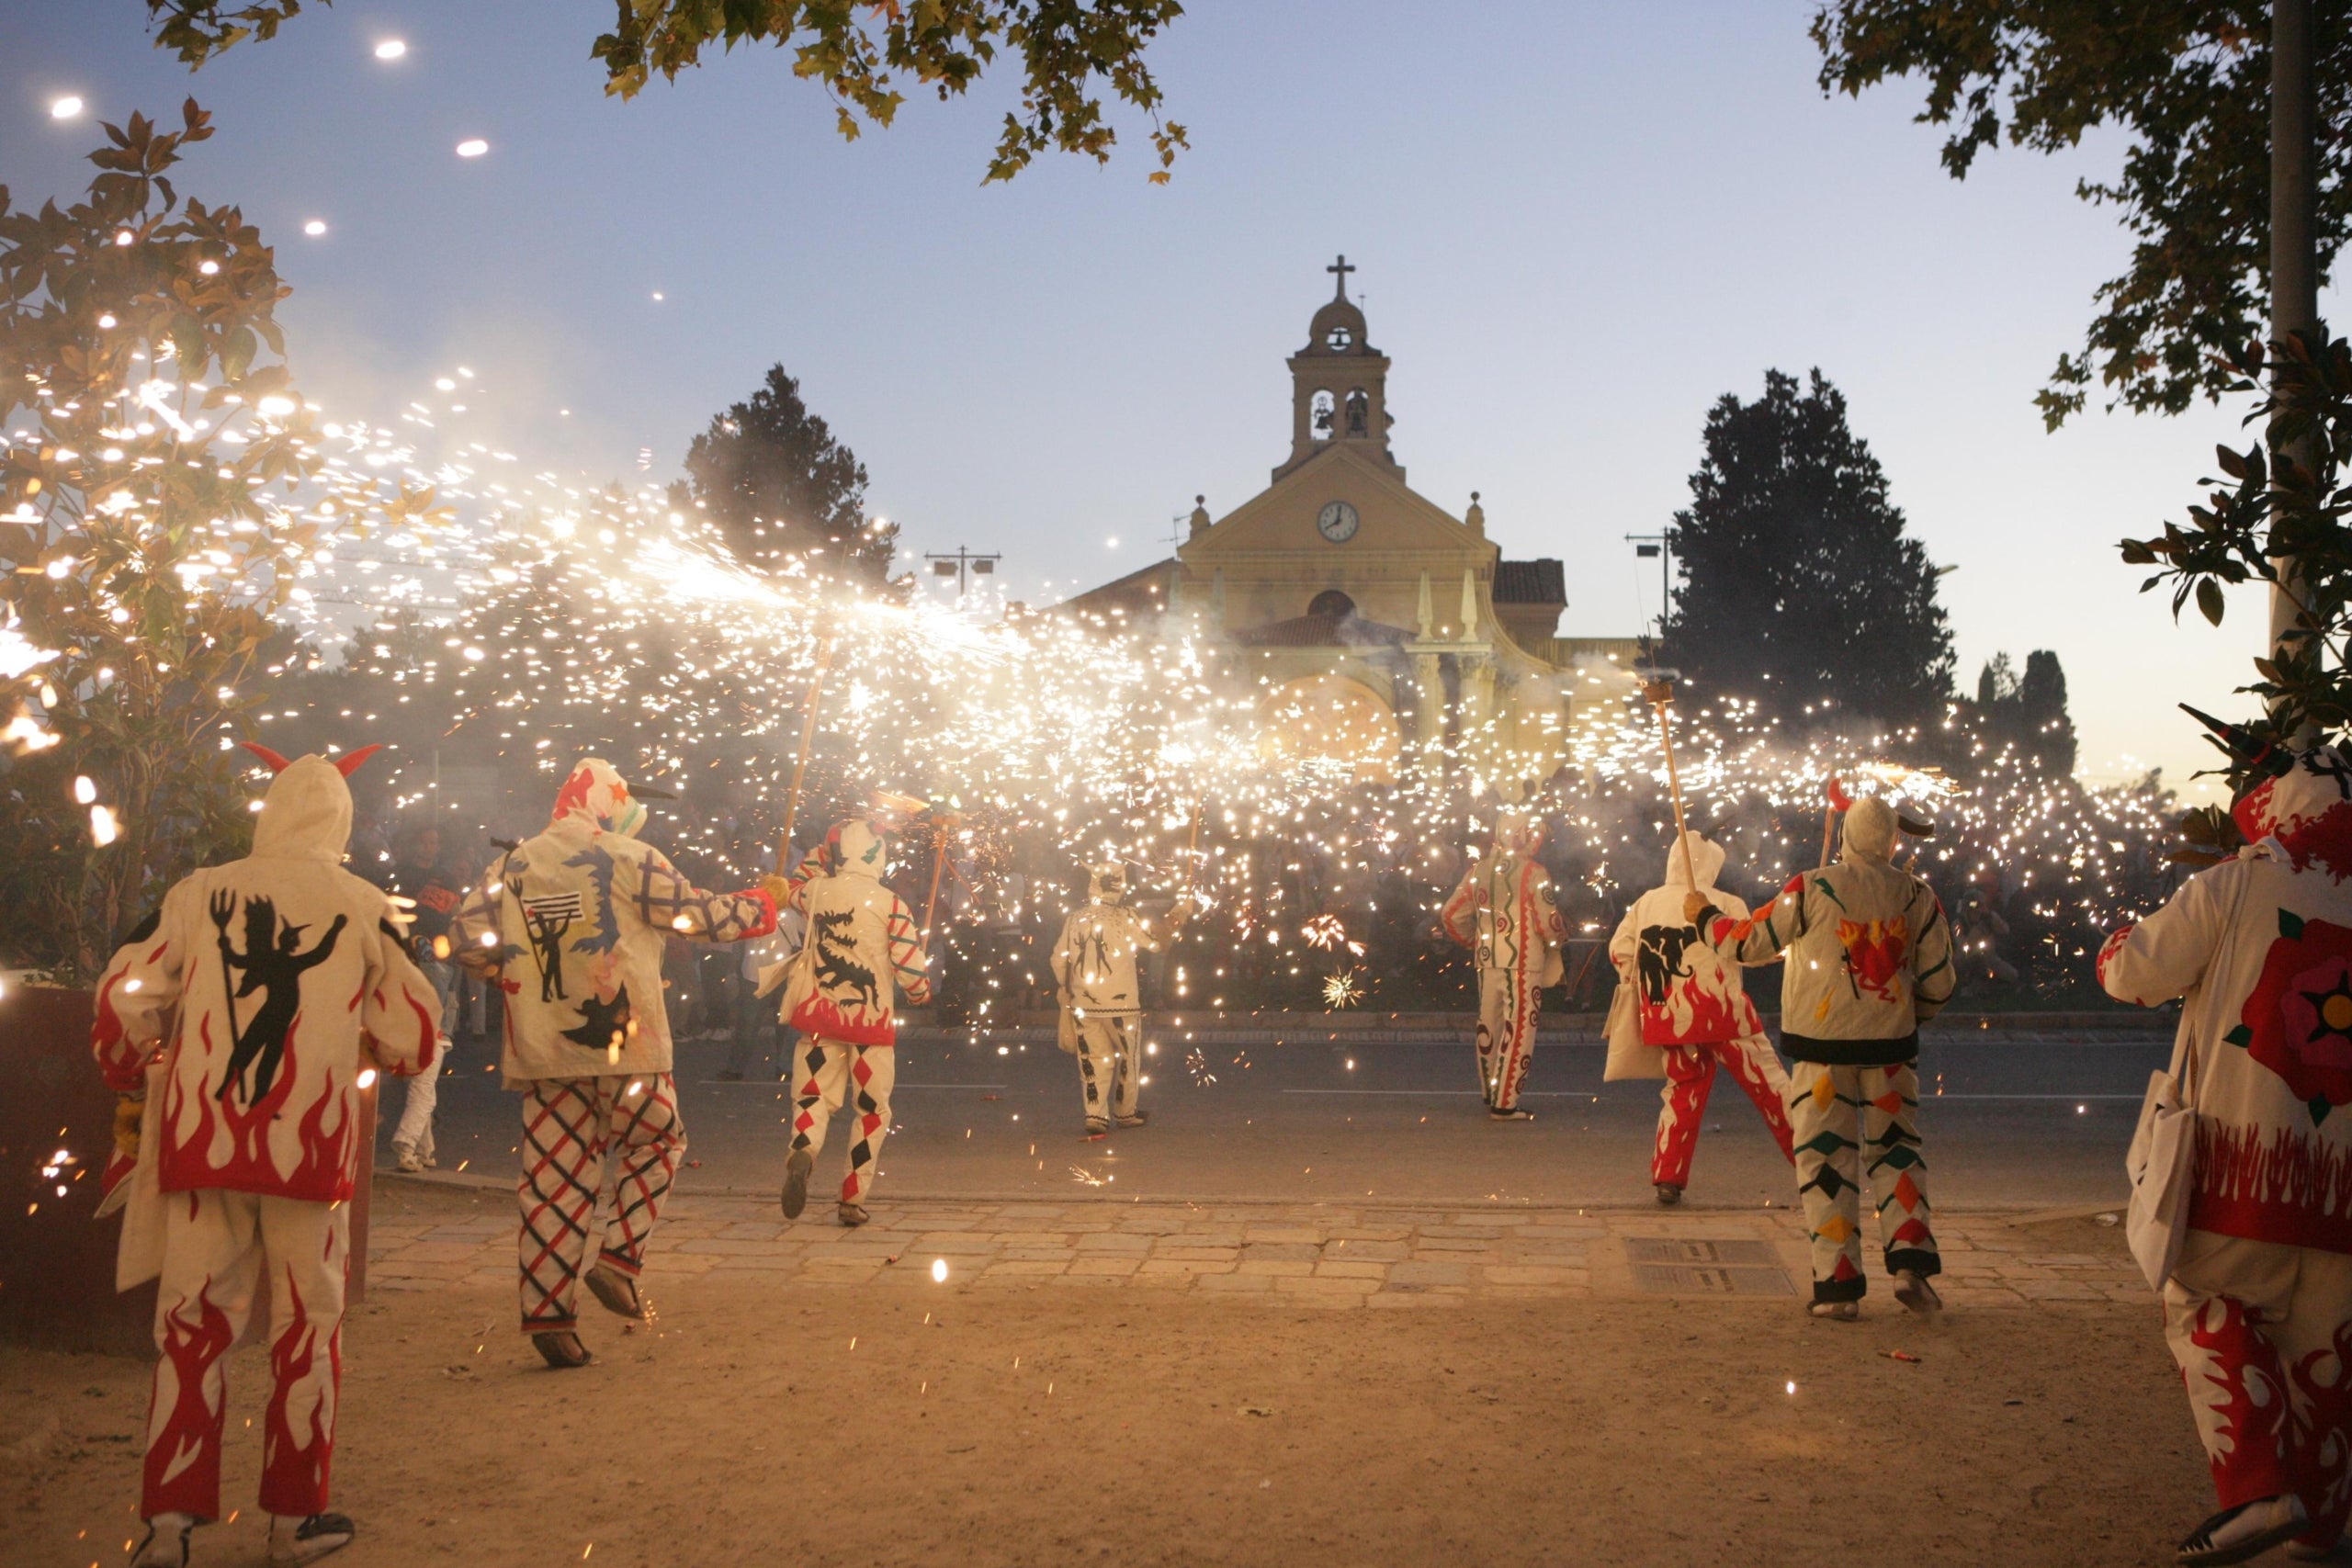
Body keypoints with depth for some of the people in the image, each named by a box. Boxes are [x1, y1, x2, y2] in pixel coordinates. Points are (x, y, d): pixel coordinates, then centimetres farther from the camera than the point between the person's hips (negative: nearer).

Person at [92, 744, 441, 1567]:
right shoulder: (364, 907, 0)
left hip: (200, 1138, 2)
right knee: (306, 1324, 10)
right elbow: (412, 1040, 2)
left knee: (194, 1321, 11)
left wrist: (126, 1083, 22)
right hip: (310, 1145, -1)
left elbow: (124, 998, 4)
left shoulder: (199, 893, 3)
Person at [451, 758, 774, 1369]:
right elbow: (699, 915, 1)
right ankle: (619, 1260, 5)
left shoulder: (510, 867, 9)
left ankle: (546, 1313, 6)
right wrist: (754, 909, 18)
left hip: (540, 1050, 4)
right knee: (654, 1143, 19)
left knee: (554, 1179, 7)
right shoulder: (629, 860, -3)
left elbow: (469, 936, 5)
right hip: (623, 1044, -4)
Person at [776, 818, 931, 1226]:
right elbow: (913, 972, -9)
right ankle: (852, 1200, 10)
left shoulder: (817, 891, 0)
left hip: (819, 1016, 2)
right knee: (872, 1110, 11)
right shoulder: (891, 905, -10)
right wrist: (921, 993, 12)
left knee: (815, 1096, 8)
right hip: (872, 1023, -2)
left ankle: (803, 1151, -25)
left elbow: (793, 892, 27)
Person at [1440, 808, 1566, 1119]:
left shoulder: (1478, 870, 7)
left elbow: (1451, 914, 11)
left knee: (1489, 1026, 16)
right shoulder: (1532, 872, -12)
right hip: (1523, 963, -6)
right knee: (1519, 1030, -1)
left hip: (1487, 962, 6)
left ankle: (1490, 1094, 28)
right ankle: (1505, 1104, -1)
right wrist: (1561, 935, 7)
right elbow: (1547, 921, -14)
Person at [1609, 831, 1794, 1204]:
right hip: (1721, 1014, -4)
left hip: (1670, 1017, 4)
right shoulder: (1725, 904, -6)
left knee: (1682, 1091, 16)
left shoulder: (1646, 903, 7)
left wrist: (1647, 986, 18)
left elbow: (1619, 950, 7)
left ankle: (1668, 1178, 10)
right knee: (1768, 1084, 5)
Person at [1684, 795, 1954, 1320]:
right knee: (1896, 1149, 17)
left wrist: (1703, 915, 18)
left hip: (1822, 1044, -2)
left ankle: (1838, 1288, 3)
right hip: (1890, 1044, 2)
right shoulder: (1919, 897, 0)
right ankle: (1911, 1264, 5)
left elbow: (1749, 944, 1)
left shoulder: (1812, 888, -9)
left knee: (1827, 1159, 4)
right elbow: (1938, 985, 7)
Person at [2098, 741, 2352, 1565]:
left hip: (2246, 1161, -4)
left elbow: (2131, 972, -1)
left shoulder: (2235, 888, -6)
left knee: (2209, 1313, 9)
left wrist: (2125, 940, 20)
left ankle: (2257, 1485, -6)